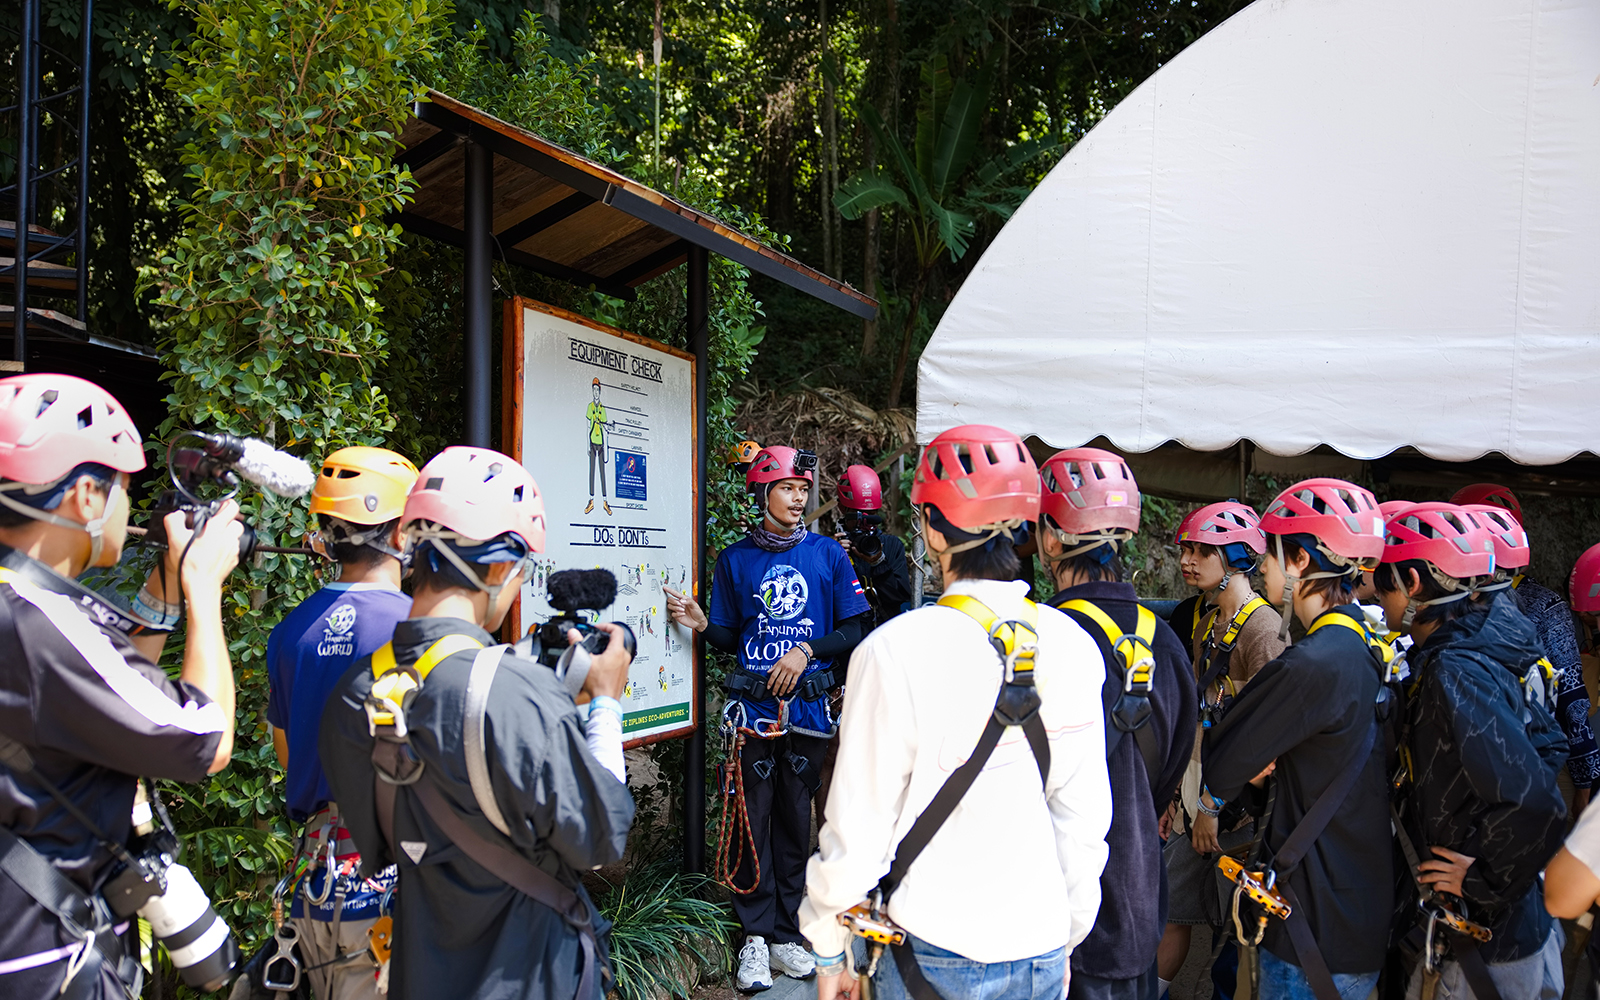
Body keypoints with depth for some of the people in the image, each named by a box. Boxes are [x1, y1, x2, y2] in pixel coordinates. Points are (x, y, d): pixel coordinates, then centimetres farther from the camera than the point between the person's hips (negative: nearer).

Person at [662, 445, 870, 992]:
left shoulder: (828, 555, 4)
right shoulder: (735, 559, 6)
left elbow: (854, 631, 3)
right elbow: (731, 638, 9)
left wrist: (807, 650, -11)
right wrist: (702, 623, -10)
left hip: (808, 706, 1)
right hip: (752, 706, 0)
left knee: (795, 819, 8)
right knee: (753, 818, 1)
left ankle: (786, 934, 19)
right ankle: (755, 936, 13)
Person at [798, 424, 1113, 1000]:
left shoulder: (896, 652, -20)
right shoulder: (1072, 646, -7)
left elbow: (859, 827, -15)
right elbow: (1085, 815, 0)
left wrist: (828, 950, 1)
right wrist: (1066, 939, 15)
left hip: (934, 954, -3)